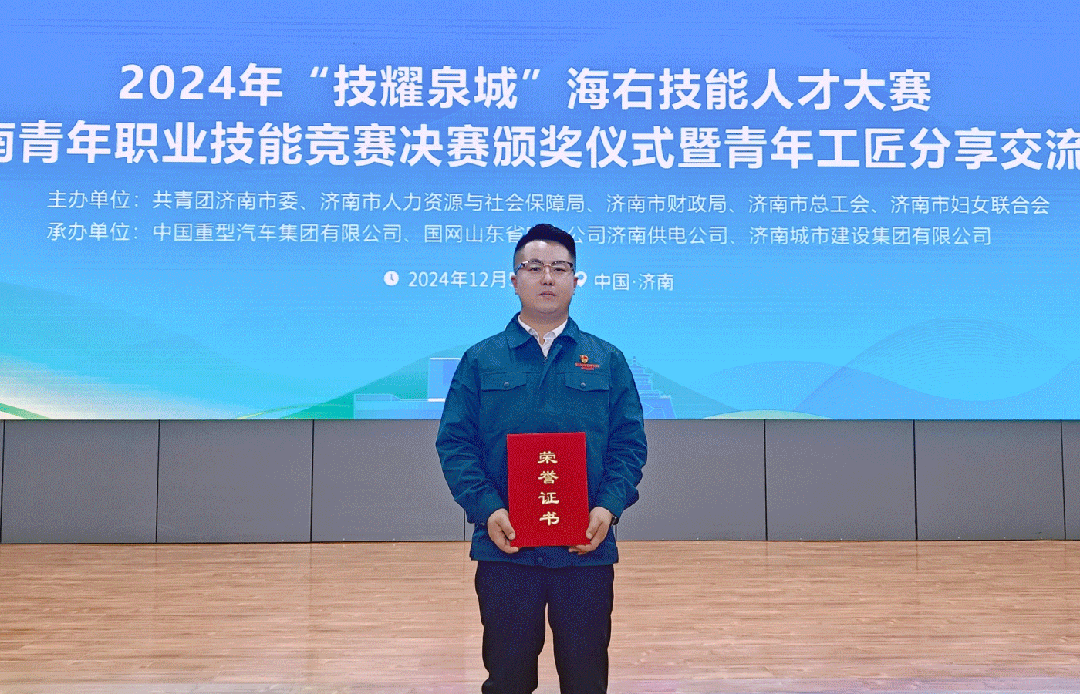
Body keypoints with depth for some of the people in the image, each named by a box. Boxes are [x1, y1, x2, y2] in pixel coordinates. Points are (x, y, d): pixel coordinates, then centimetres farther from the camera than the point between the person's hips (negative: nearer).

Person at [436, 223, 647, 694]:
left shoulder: (607, 362, 9)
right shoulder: (480, 361, 6)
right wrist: (487, 509, -14)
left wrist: (609, 506, -12)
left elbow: (629, 443, 4)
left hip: (587, 550, 1)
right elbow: (454, 443, 0)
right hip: (504, 548, 0)